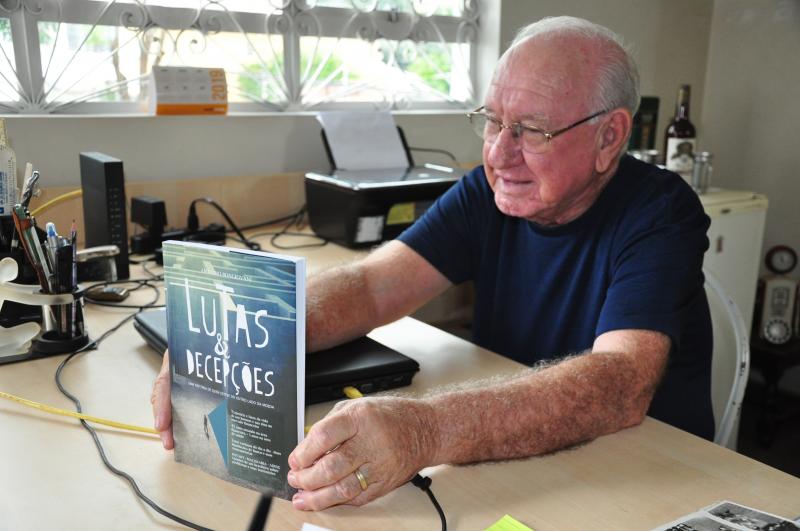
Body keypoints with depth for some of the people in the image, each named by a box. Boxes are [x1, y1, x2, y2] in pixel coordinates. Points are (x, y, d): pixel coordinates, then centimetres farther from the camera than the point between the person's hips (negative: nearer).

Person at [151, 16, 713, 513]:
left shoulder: (660, 214, -17)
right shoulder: (488, 193, -4)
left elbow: (621, 381, -33)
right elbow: (368, 285, -14)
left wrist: (427, 430, -48)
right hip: (508, 464, 3)